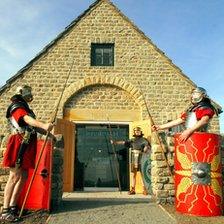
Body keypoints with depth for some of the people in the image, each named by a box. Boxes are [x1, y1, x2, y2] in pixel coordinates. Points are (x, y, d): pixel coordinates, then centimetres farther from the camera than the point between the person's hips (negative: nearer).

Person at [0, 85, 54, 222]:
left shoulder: (25, 108, 22)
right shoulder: (17, 106, -6)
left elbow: (33, 127, 20)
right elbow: (27, 119, -27)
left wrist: (47, 132, 7)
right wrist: (43, 125, -43)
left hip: (27, 146, 9)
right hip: (19, 144, -9)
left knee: (23, 177, 8)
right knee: (14, 176, -8)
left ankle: (13, 207, 14)